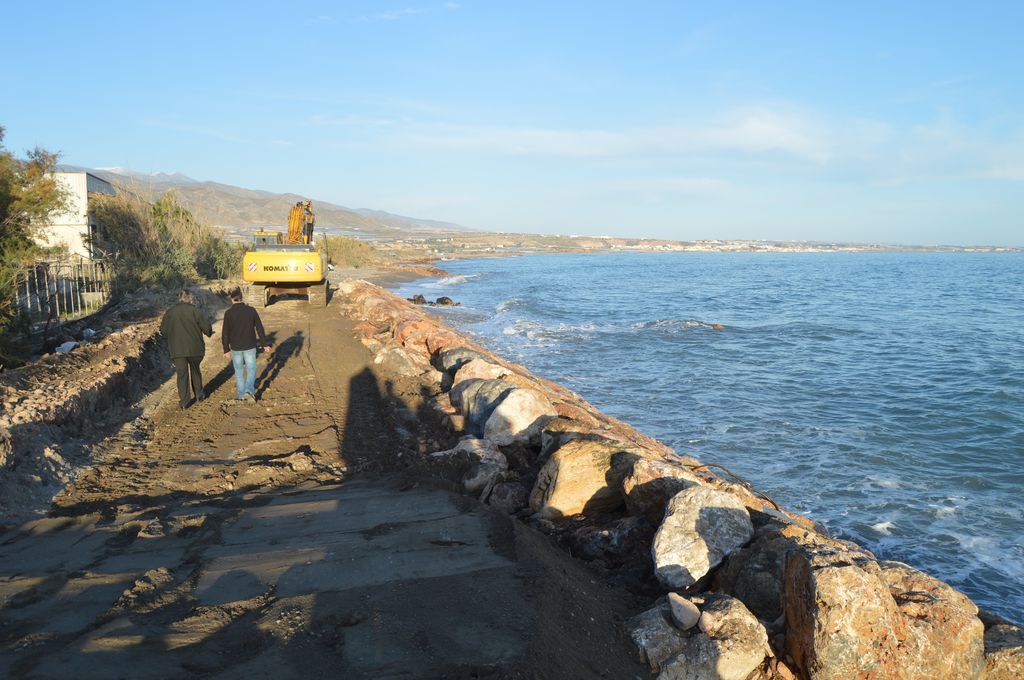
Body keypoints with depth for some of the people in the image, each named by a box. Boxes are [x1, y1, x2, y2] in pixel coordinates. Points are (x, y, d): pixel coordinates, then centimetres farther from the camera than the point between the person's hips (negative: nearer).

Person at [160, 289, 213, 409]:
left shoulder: (170, 312, 3)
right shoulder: (194, 311, -7)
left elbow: (163, 330, 8)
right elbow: (206, 326, -9)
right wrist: (209, 333, 13)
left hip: (177, 350, 1)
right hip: (194, 348, -1)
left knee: (182, 374, 5)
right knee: (195, 371, 19)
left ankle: (184, 401, 3)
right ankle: (199, 395, 28)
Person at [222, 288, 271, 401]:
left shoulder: (228, 313, -9)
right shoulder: (251, 310, -5)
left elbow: (225, 333, -8)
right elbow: (259, 328, -2)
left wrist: (226, 350, 1)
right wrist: (264, 344, 5)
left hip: (236, 348, 0)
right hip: (250, 346, 0)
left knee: (239, 371, 15)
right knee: (251, 370, 8)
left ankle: (241, 395, 21)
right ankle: (249, 390, -14)